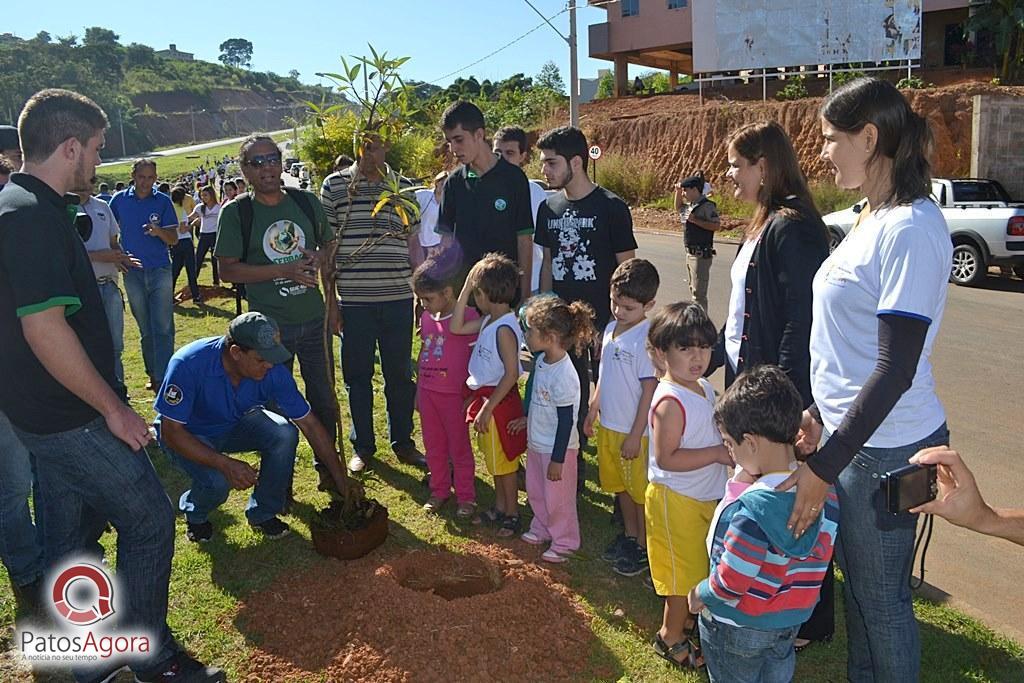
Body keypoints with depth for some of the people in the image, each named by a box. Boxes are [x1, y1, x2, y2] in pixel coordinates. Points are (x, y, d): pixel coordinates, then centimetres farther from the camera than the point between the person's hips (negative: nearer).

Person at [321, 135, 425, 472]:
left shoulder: (404, 187, 7)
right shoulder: (334, 186, 1)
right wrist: (330, 300, -1)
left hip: (398, 296, 2)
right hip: (353, 299, -1)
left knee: (400, 374, 10)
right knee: (357, 375, 9)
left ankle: (402, 442, 27)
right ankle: (362, 445, 25)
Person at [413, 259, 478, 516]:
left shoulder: (468, 317, -14)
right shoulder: (426, 317, 5)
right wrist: (418, 391, 16)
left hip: (454, 395, -6)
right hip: (428, 393, 6)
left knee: (459, 447, 7)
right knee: (433, 446, 16)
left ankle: (466, 497, 21)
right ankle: (439, 491, 32)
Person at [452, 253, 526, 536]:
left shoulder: (505, 329, -25)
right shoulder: (488, 320, 3)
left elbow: (511, 374, -27)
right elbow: (456, 328, 4)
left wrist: (487, 408, -24)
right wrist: (465, 288, 0)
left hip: (499, 400, -9)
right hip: (485, 396, 9)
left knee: (504, 460, 7)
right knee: (493, 458, 21)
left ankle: (512, 513, 23)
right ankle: (499, 507, 36)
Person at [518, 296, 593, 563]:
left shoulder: (564, 376, -30)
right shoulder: (542, 360, -4)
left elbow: (566, 422, -25)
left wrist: (557, 459, -19)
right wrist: (528, 420, 24)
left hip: (557, 448, -9)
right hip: (537, 442, 9)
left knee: (557, 498, 10)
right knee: (535, 491, 24)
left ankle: (564, 542, 29)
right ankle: (542, 529, 45)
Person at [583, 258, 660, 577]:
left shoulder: (646, 339, -21)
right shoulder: (611, 328, 3)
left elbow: (650, 389, -20)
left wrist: (635, 436, -18)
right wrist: (593, 409, 17)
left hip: (634, 431, -8)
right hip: (608, 425, 8)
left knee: (640, 490, 9)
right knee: (619, 485, 22)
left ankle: (643, 547, 26)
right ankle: (629, 535, 41)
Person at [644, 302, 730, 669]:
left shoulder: (704, 388, 3)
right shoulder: (671, 401, -26)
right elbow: (667, 458, -29)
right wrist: (717, 453, -27)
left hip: (705, 497, 9)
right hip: (677, 500, -9)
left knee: (699, 569, 23)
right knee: (685, 573, 6)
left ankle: (688, 619, 44)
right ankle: (671, 638, 25)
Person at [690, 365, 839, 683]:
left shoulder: (751, 511, -34)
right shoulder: (825, 492, -13)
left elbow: (730, 583, -26)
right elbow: (820, 556, 2)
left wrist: (700, 594, -8)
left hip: (739, 630, -6)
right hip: (793, 621, 6)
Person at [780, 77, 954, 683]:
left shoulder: (912, 228, -21)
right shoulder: (875, 217, 8)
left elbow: (896, 368, -23)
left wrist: (825, 466, -21)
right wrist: (822, 412, 16)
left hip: (887, 449, -9)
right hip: (851, 431, 9)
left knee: (880, 595, 9)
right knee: (857, 583, 22)